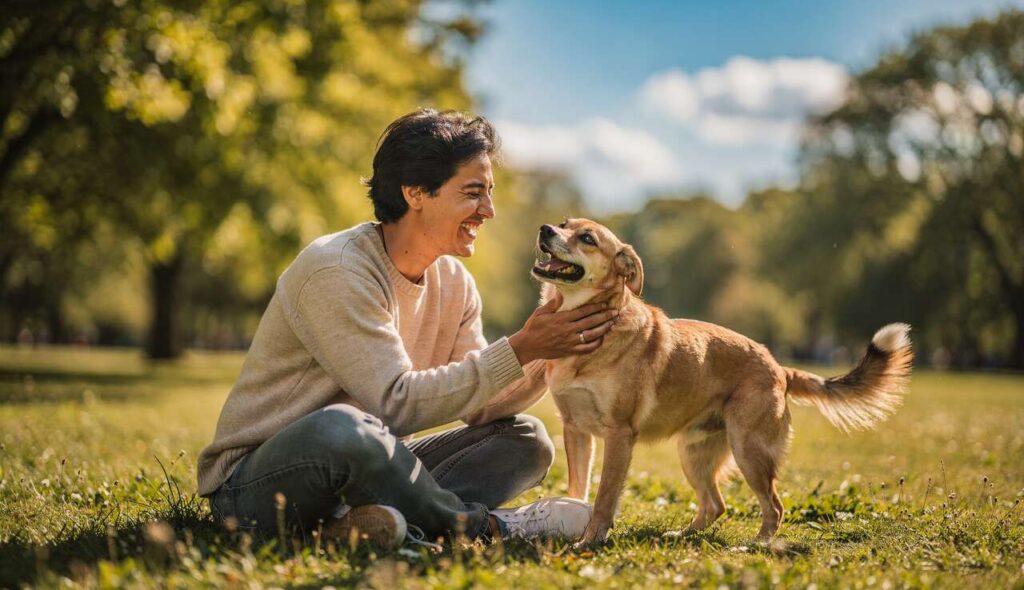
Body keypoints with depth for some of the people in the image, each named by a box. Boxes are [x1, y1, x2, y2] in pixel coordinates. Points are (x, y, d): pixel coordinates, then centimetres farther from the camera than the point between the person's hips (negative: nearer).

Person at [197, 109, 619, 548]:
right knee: (342, 427, -41)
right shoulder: (338, 272, -20)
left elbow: (478, 409, 2)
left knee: (525, 439, -1)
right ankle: (487, 526, -17)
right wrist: (519, 350, -25)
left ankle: (362, 520, -24)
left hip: (362, 464, 8)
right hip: (256, 481, -8)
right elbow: (397, 404, -26)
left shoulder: (454, 283, 5)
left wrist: (546, 354, -15)